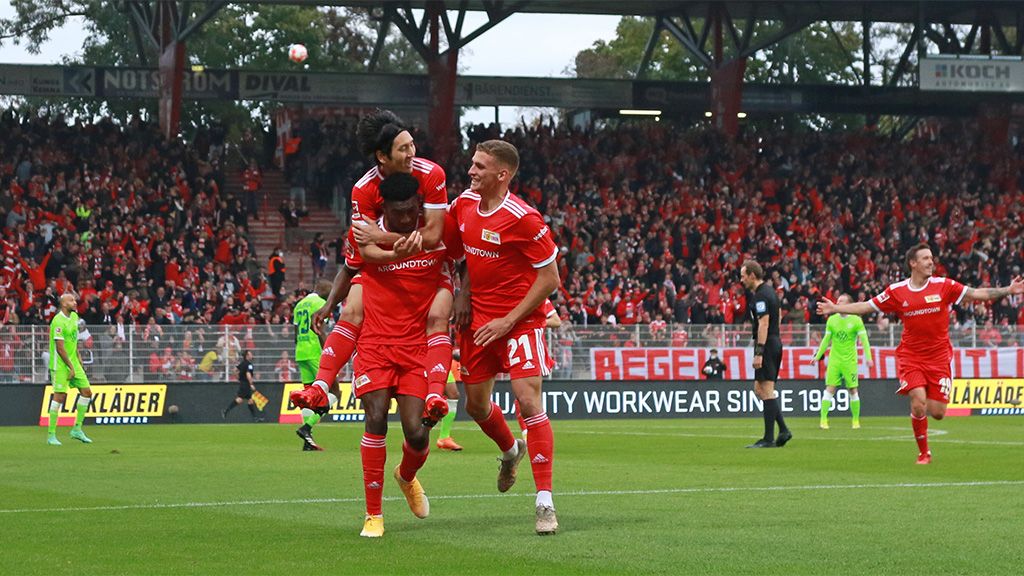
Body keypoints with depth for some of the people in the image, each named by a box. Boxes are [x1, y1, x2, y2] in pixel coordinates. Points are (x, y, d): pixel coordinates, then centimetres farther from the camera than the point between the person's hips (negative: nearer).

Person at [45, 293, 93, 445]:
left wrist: (78, 357, 16)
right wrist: (71, 367, -17)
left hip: (73, 361, 9)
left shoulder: (74, 316, 10)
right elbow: (60, 348, -20)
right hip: (60, 364, -9)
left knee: (86, 391, 6)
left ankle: (77, 429, 14)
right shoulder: (59, 321, -18)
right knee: (60, 397, -9)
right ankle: (51, 435, -3)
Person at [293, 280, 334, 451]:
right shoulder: (319, 303, -7)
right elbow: (320, 331, -16)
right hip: (316, 353, -9)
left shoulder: (300, 304, 19)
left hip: (301, 353, 9)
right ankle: (306, 427, -15)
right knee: (333, 393, -4)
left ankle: (308, 441, 5)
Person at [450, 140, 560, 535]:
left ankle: (545, 503, -13)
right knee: (476, 405, 15)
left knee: (528, 401, -17)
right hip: (478, 319, 7)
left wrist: (508, 321, -17)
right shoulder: (465, 204, 2)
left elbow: (549, 278, -15)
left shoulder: (522, 218, -18)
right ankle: (510, 451, 48)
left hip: (519, 321, -7)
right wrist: (463, 295, 3)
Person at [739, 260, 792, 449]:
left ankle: (769, 439, -8)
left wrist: (759, 353, -22)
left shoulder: (761, 295, -13)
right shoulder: (769, 291, 17)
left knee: (767, 391, -8)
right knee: (760, 389, 13)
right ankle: (783, 430, 9)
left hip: (767, 346, -10)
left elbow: (763, 324, -20)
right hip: (775, 343, 10)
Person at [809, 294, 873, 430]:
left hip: (850, 361, -2)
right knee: (830, 389, -8)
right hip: (834, 359, 2)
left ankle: (856, 420, 14)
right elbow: (826, 340, 14)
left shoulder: (856, 320, -3)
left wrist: (868, 357, -15)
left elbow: (864, 339, -5)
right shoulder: (832, 319, 6)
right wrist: (817, 356, 14)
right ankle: (823, 420, -8)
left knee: (853, 390, 2)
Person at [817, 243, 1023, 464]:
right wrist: (834, 308, -2)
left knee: (937, 413, -4)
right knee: (919, 401, -19)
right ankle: (924, 453, -1)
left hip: (939, 357, 1)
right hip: (911, 357, -1)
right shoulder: (896, 292, -1)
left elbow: (976, 294, -3)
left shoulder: (944, 286, -1)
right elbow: (866, 307, 5)